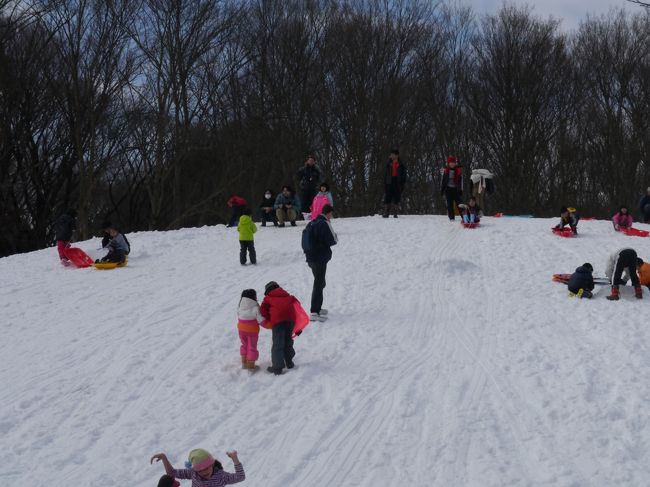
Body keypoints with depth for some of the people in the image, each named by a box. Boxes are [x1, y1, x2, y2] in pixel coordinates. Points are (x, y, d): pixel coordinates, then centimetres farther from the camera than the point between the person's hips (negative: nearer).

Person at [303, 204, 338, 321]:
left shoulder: (312, 223, 10)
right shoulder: (324, 224, -17)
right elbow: (332, 241, -18)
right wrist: (335, 236, 1)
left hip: (311, 257, 9)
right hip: (320, 258, -9)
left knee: (319, 282, 23)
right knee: (319, 284, -5)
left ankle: (317, 308, 33)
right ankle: (314, 312, -7)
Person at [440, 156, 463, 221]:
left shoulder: (459, 169, 0)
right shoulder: (445, 170, 3)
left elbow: (460, 180, 4)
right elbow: (443, 180, 10)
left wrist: (460, 190, 1)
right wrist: (442, 189, 8)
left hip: (455, 189, -1)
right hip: (448, 188, 1)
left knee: (458, 202, -4)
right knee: (449, 204, 2)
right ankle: (451, 217, 6)